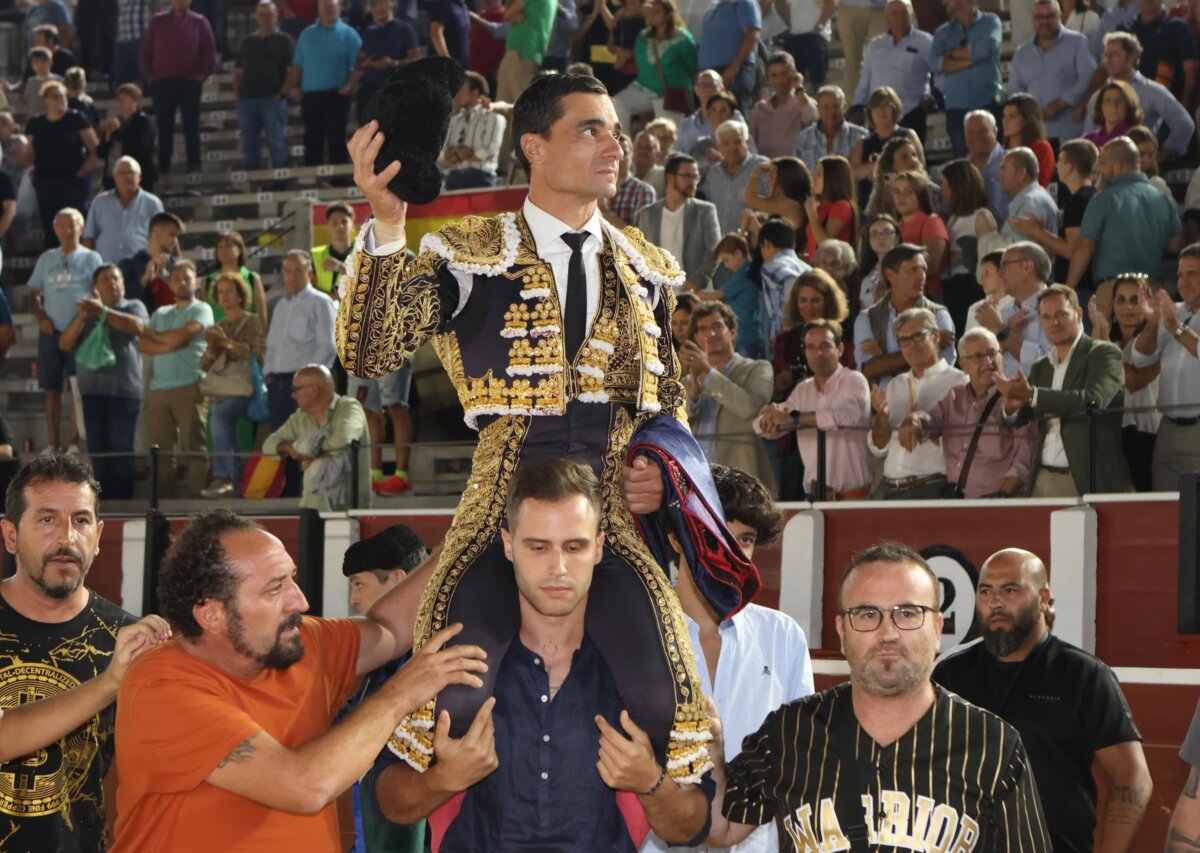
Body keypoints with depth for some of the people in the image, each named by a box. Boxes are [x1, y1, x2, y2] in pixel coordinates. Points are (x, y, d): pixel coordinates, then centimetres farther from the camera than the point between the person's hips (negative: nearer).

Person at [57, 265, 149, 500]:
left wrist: (102, 311, -17)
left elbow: (137, 326, -15)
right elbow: (65, 344, 7)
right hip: (93, 390, 4)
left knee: (121, 449, -6)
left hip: (124, 390, -4)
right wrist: (82, 317, -7)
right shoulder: (86, 311, 18)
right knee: (97, 450, 2)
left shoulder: (133, 306, 8)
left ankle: (122, 501, -4)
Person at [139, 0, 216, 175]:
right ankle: (163, 165, 9)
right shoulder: (158, 22, 9)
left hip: (190, 82, -1)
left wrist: (203, 73, -7)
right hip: (162, 82, 1)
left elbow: (209, 50, 2)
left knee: (191, 124, 1)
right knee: (164, 126, 4)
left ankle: (194, 164, 5)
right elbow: (146, 50, 11)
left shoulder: (199, 22, 4)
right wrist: (148, 73, 2)